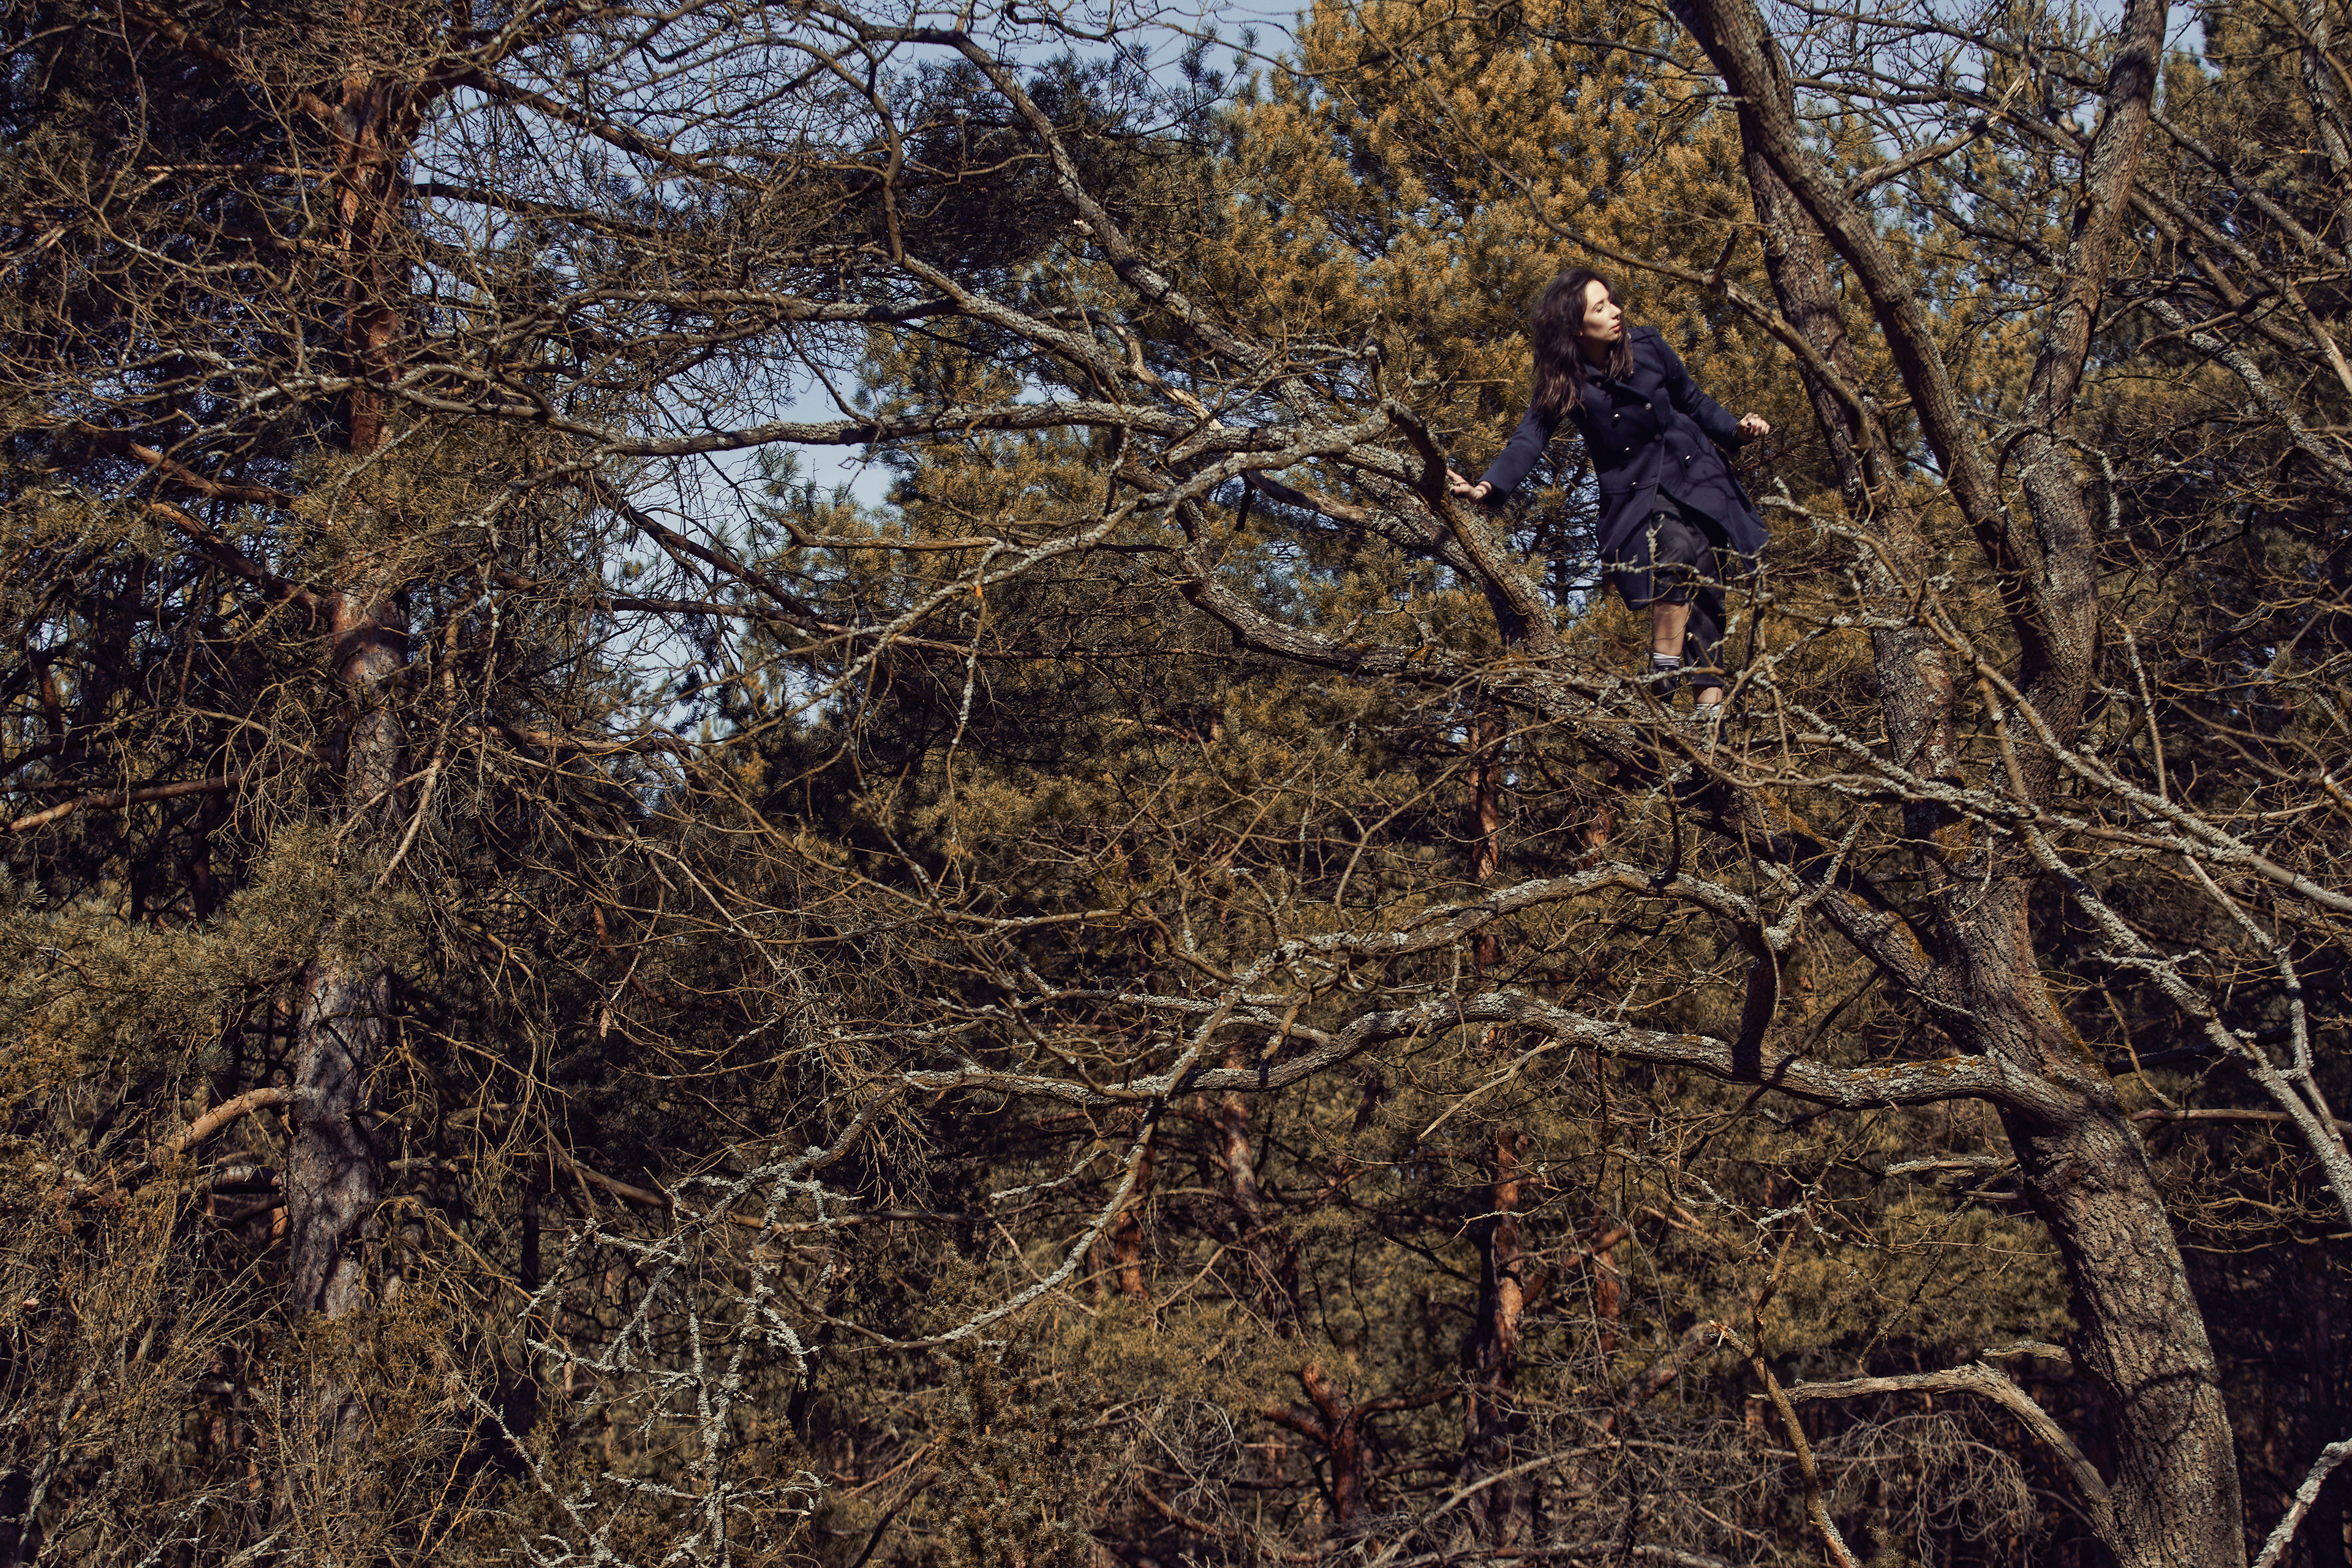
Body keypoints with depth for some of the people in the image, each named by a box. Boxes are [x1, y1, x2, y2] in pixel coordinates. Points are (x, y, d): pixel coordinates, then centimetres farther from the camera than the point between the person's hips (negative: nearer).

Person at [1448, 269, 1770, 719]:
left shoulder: (1646, 346, -2)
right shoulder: (1566, 382, -10)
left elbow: (1691, 400, 13)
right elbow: (1529, 440, -19)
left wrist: (1735, 429, 1)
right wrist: (1488, 486, -34)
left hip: (1694, 473, 3)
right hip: (1635, 492, -3)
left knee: (1705, 584, -6)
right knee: (1680, 547, -32)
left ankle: (1711, 697, -2)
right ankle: (1664, 667, -26)